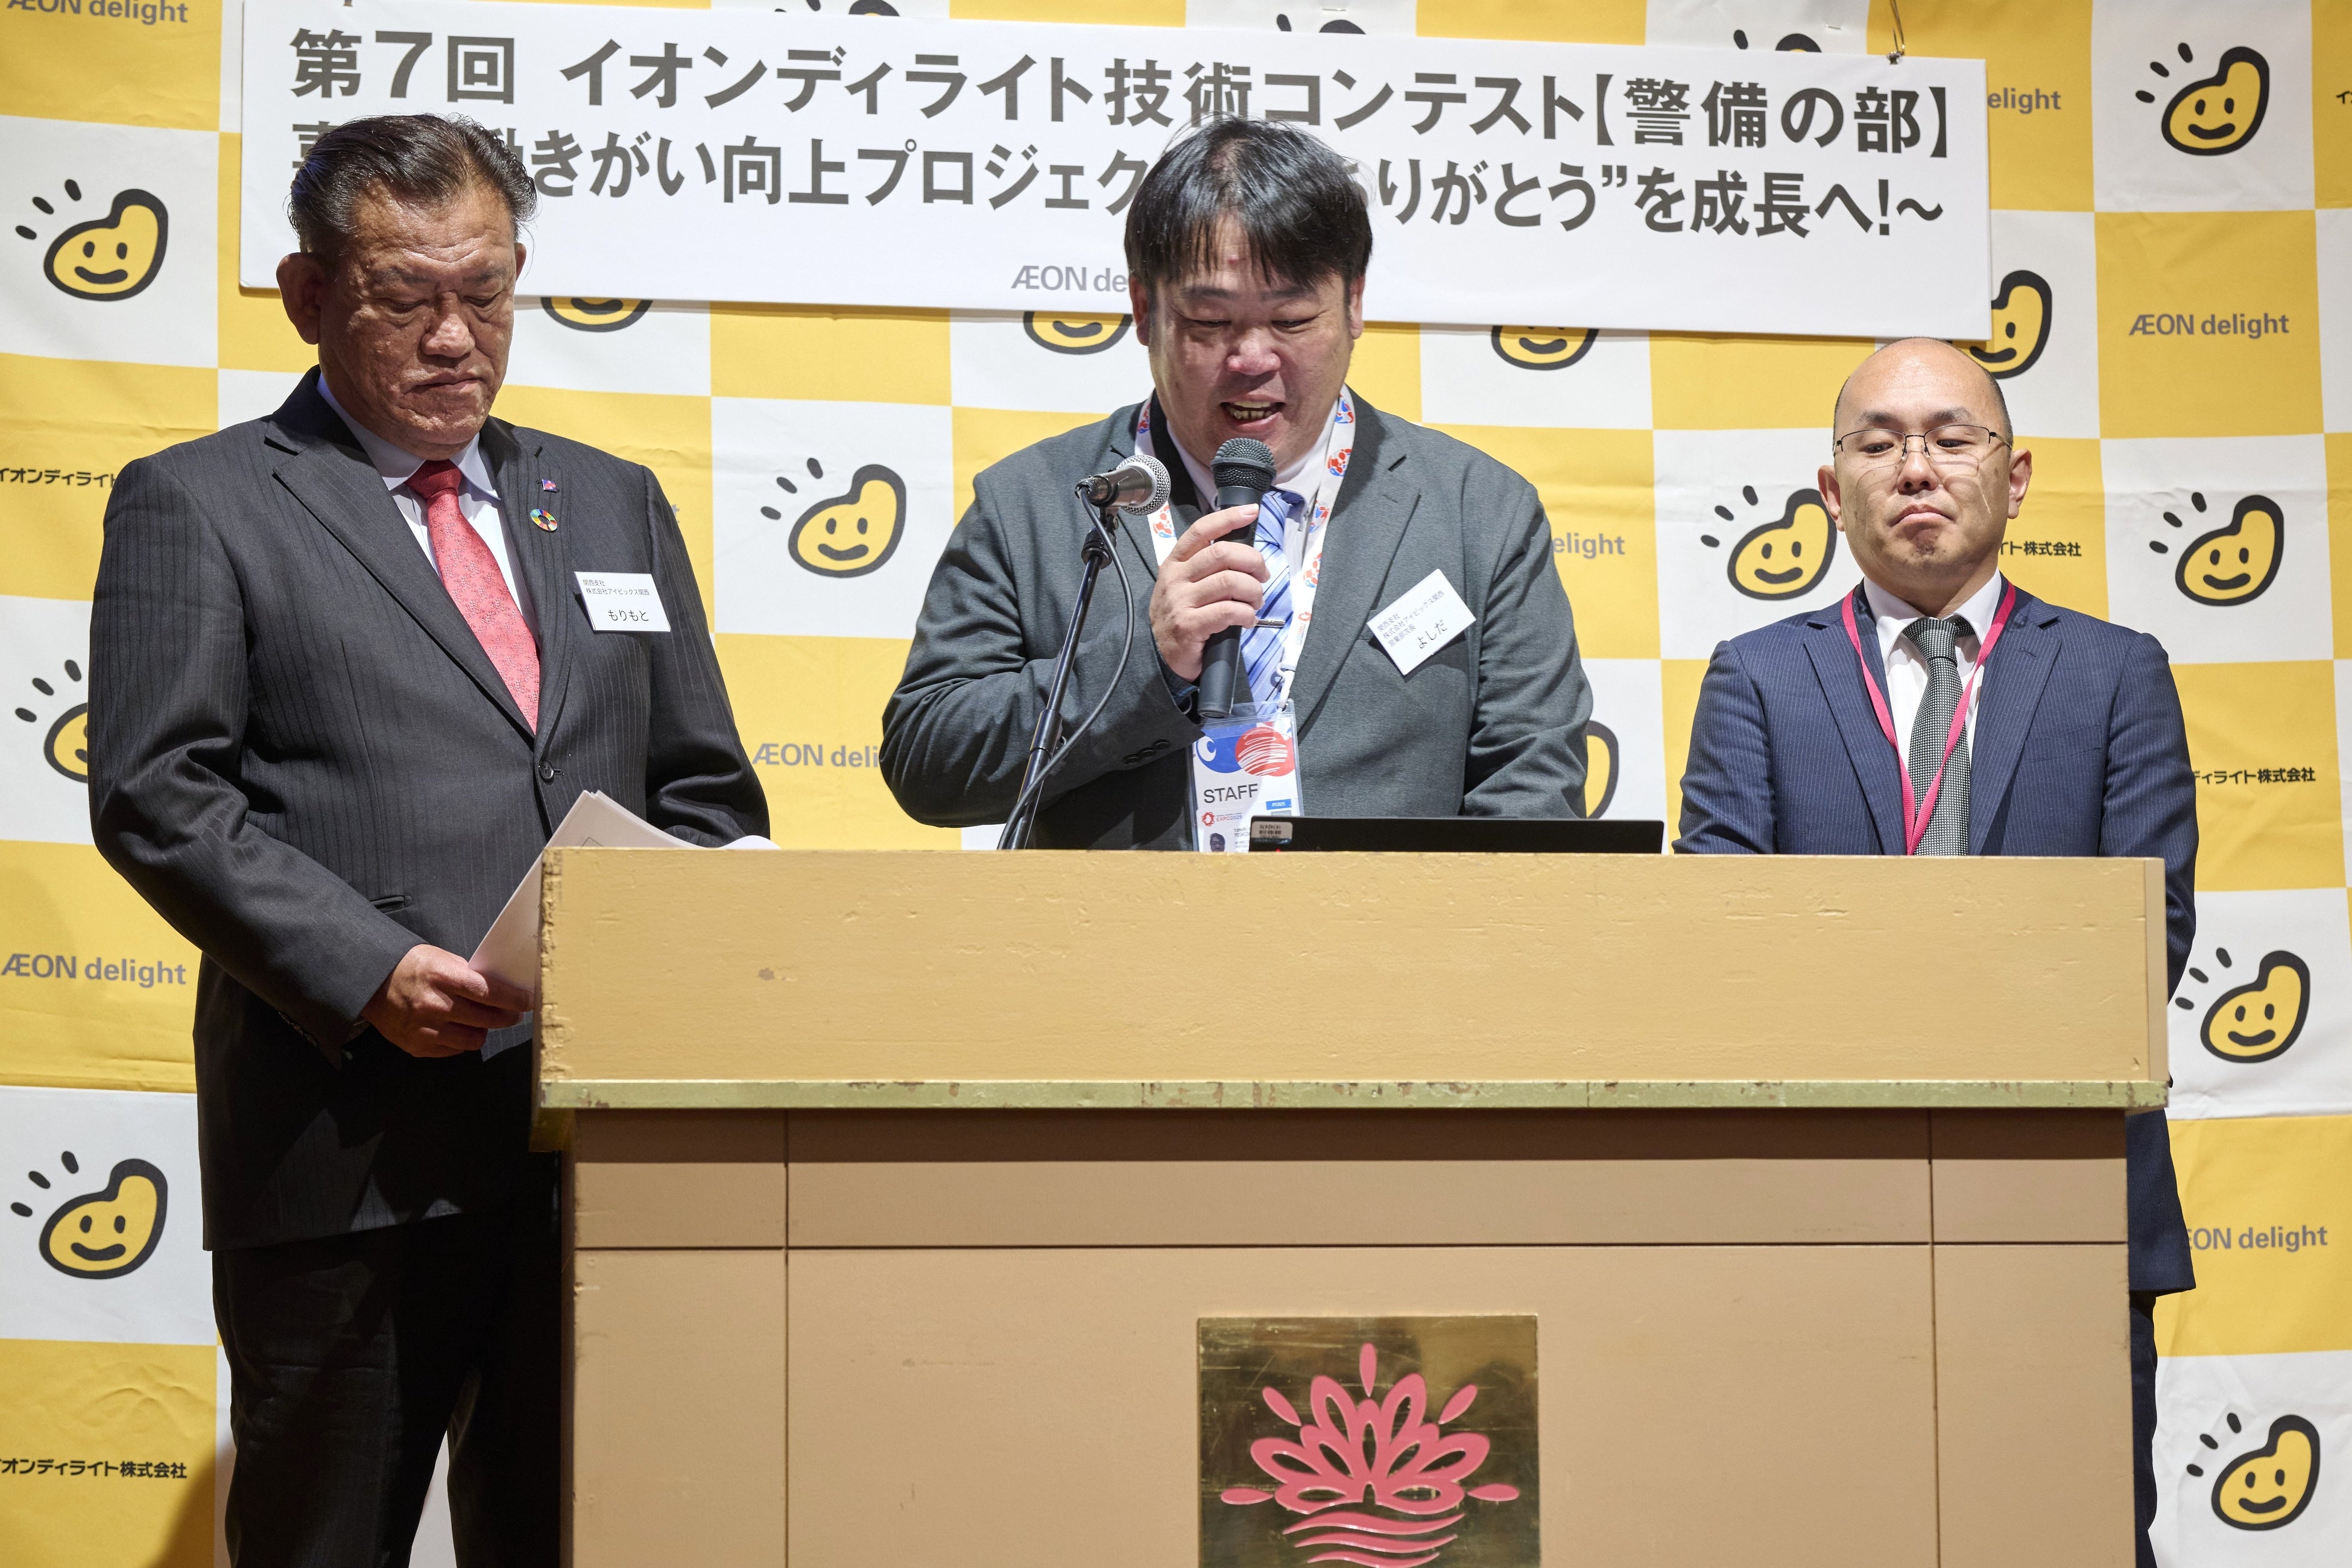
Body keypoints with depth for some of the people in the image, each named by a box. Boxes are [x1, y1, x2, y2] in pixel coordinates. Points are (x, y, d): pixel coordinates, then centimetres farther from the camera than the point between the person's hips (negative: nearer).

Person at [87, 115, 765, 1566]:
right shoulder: (198, 506, 5)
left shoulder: (613, 504, 19)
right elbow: (160, 795, -5)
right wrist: (368, 972, -17)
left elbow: (707, 790, 19)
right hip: (352, 1157, -4)